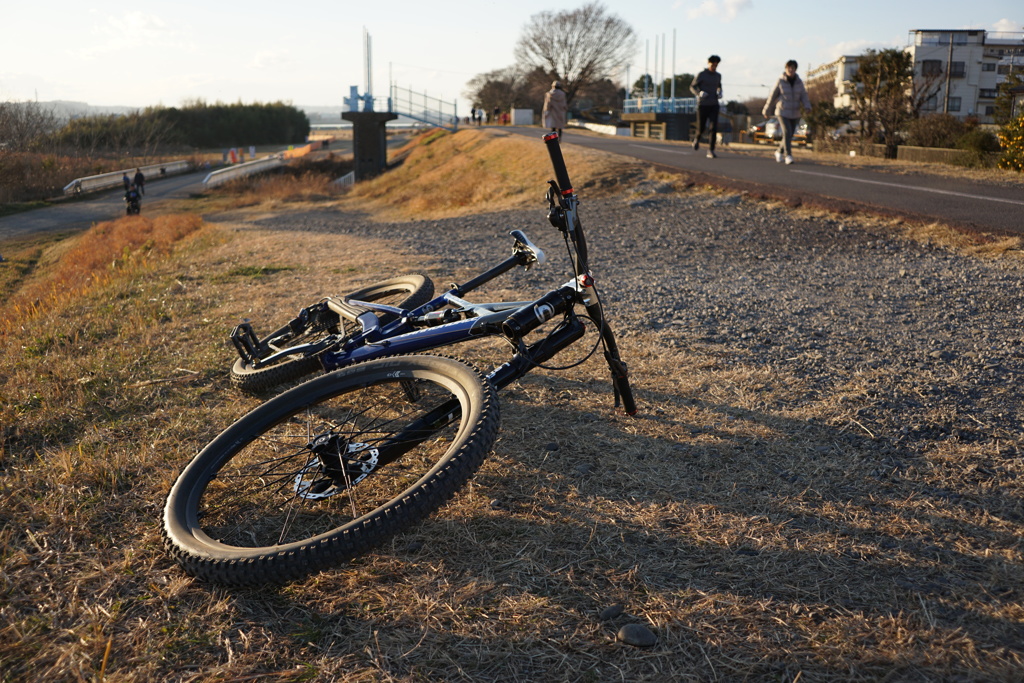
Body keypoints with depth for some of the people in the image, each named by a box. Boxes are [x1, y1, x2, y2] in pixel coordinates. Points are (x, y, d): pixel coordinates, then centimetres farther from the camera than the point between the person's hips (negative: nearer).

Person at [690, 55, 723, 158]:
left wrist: (720, 93, 6)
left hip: (714, 105, 2)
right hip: (702, 105, -2)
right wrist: (699, 93, -20)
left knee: (713, 128, -14)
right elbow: (692, 87, 1)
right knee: (701, 128, 6)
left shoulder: (718, 75, 8)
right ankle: (697, 139, 43)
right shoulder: (701, 75, -6)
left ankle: (710, 151, -13)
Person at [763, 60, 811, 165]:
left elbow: (804, 96, -4)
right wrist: (766, 110, 5)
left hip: (794, 113, 4)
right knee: (787, 133, -20)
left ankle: (779, 151, 35)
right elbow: (772, 96, -1)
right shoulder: (780, 81, -9)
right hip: (782, 112, -4)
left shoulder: (799, 82, 0)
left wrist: (807, 107, -24)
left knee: (789, 135, 10)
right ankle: (788, 156, -18)